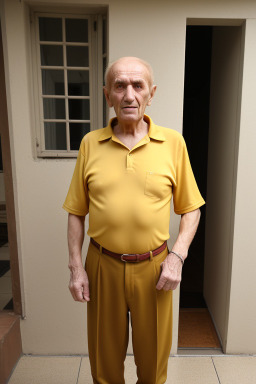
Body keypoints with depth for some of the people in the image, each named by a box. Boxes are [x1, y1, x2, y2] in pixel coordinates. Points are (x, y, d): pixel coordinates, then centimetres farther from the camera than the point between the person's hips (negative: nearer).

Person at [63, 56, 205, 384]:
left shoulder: (173, 142, -4)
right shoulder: (90, 143, -2)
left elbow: (191, 209, 1)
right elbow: (77, 212, 2)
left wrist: (177, 256, -9)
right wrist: (75, 267, -2)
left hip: (153, 267, 0)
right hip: (102, 265, 1)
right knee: (104, 357, 22)